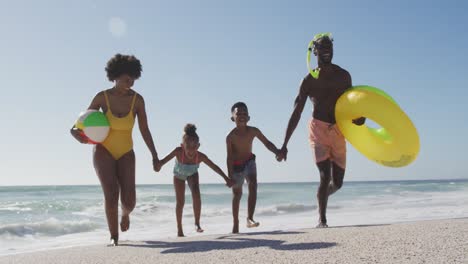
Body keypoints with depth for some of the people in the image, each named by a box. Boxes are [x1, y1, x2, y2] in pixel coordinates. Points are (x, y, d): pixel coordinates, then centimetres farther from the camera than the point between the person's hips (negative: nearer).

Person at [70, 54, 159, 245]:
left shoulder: (137, 99, -7)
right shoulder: (102, 97, -8)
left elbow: (145, 130, -4)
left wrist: (155, 156, -9)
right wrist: (75, 131, -23)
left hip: (125, 154, 1)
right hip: (103, 151, -1)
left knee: (129, 199, -10)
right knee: (111, 194, -21)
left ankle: (125, 213, 28)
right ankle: (114, 237, -5)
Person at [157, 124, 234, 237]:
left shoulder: (201, 156, -37)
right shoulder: (178, 152, -41)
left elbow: (214, 167, -25)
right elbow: (164, 160, -42)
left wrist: (226, 178, -22)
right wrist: (159, 165, -64)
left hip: (192, 174, 0)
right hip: (179, 175, 0)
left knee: (196, 195, -22)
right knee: (180, 201, 0)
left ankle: (197, 223, -7)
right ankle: (179, 228, 17)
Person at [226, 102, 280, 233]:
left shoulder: (253, 131, -14)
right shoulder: (231, 136, -22)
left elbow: (266, 143, -7)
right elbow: (230, 157, -19)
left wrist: (277, 151, -25)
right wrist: (230, 175, -20)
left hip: (249, 162, 2)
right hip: (236, 165, -2)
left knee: (253, 185, -20)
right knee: (237, 194, 10)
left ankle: (250, 218, -19)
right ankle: (236, 224, 26)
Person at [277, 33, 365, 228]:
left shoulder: (344, 76, 7)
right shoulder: (309, 80, -3)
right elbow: (296, 114, -5)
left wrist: (359, 116, -8)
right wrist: (284, 145, -9)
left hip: (339, 132, 4)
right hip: (318, 130, -4)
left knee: (337, 182, 8)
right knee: (325, 176, -16)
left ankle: (322, 196, 40)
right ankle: (322, 219, -4)